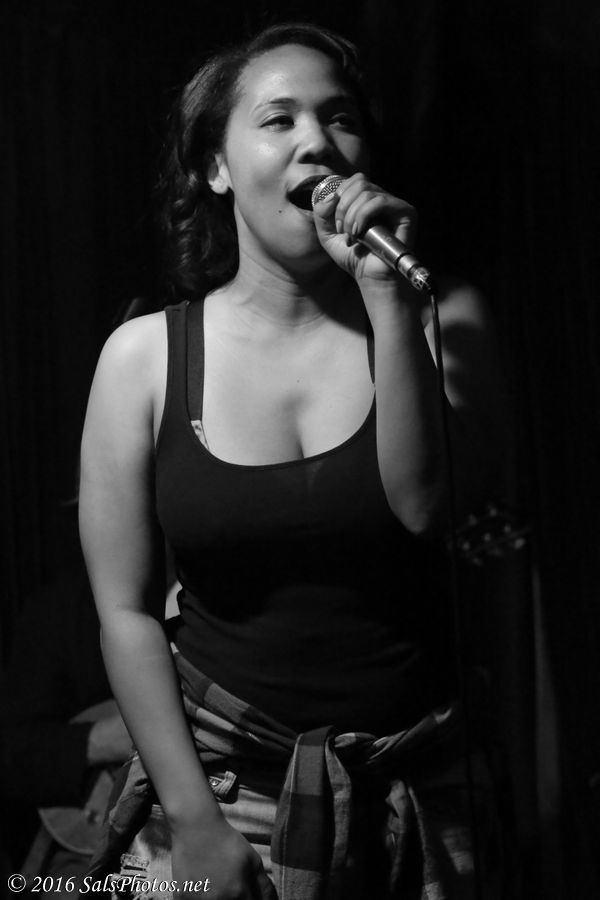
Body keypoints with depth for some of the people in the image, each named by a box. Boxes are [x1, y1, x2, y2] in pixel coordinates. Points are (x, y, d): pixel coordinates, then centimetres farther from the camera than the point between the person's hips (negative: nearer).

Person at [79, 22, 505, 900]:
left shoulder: (440, 319, -2)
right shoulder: (146, 356, -6)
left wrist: (389, 298, -21)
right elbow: (127, 609, -6)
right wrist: (195, 823, -10)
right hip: (221, 781, -1)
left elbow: (427, 504, -16)